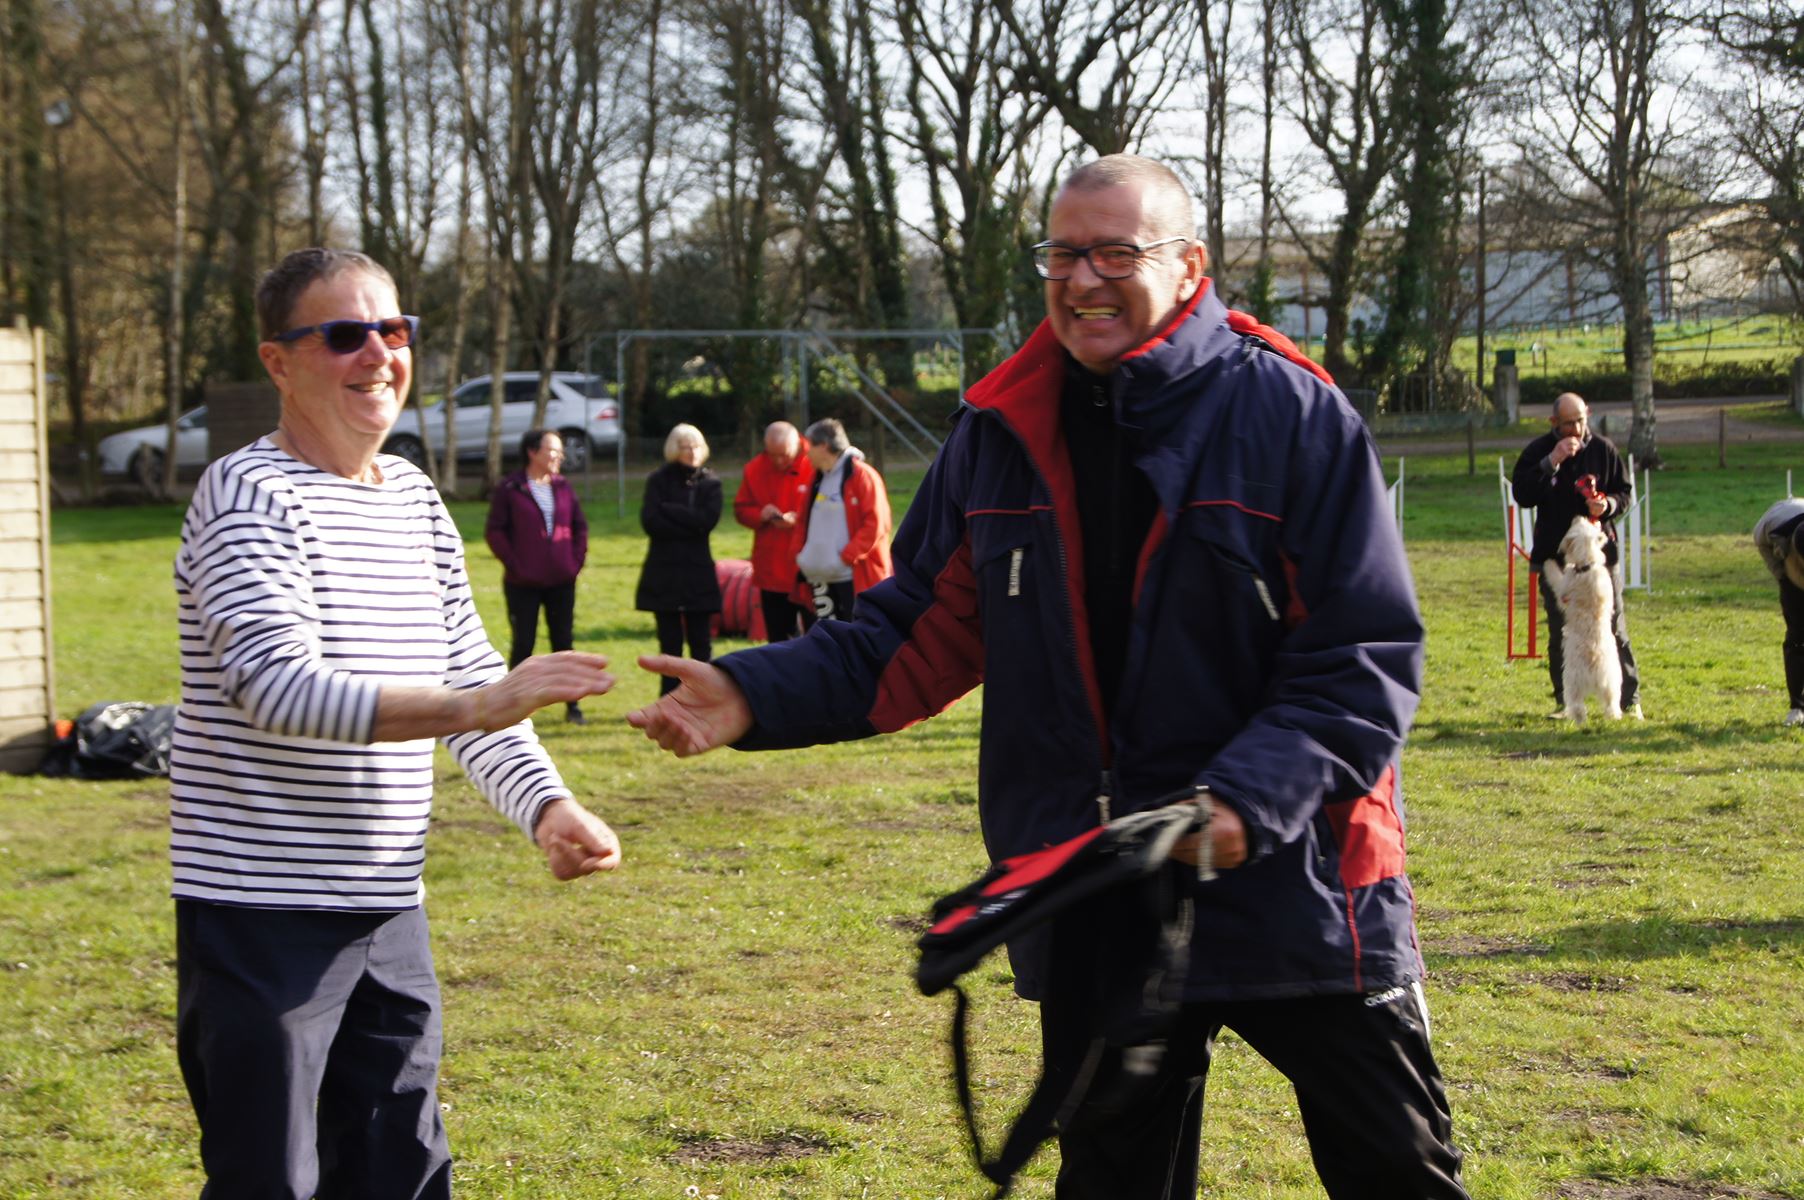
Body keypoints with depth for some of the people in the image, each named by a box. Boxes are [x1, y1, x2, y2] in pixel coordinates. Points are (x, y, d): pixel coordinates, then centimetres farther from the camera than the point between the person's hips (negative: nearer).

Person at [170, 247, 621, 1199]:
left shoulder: (416, 498, 11)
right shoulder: (249, 495, -12)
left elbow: (468, 677, 14)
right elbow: (277, 685, -26)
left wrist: (546, 805, -4)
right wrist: (471, 706, -36)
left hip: (389, 908, 7)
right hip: (261, 911, -7)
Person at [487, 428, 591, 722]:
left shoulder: (563, 487, 7)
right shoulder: (509, 489, -6)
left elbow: (580, 525, 14)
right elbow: (494, 531, -7)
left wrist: (577, 559, 2)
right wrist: (514, 564, -12)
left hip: (562, 581, 4)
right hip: (523, 584, -4)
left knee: (564, 642, 7)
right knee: (523, 644, 1)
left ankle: (572, 705, 14)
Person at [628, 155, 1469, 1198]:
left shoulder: (1296, 416, -9)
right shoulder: (1002, 435, 4)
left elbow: (1368, 661, -11)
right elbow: (917, 636, 8)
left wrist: (1246, 800, -25)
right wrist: (756, 696, -8)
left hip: (1295, 891, -4)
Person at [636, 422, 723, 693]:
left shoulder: (710, 482, 5)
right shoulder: (659, 480, 2)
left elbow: (707, 519, -11)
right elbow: (650, 522, -11)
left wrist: (669, 509, -11)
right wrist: (689, 526, -11)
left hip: (698, 572, 1)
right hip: (664, 572, -1)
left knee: (700, 641, 1)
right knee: (670, 643, 3)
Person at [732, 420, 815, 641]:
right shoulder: (755, 470, 6)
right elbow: (740, 509, 12)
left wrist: (798, 520, -20)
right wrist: (761, 515, -8)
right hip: (771, 572, 4)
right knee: (779, 638, 9)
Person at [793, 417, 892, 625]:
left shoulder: (862, 475, -9)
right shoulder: (818, 479, 16)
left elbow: (876, 524, -15)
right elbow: (805, 523, 22)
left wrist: (846, 557, -18)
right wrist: (800, 554, 5)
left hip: (855, 579, -8)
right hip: (821, 580, 8)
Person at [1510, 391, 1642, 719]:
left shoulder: (1602, 449, 1)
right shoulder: (1538, 452, -2)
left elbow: (1626, 491, 8)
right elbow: (1521, 495, -13)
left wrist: (1609, 505, -14)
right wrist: (1551, 463, -21)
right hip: (1554, 554, 0)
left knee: (1613, 627, 0)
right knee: (1559, 631, 5)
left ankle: (1630, 700, 8)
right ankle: (1564, 702, 14)